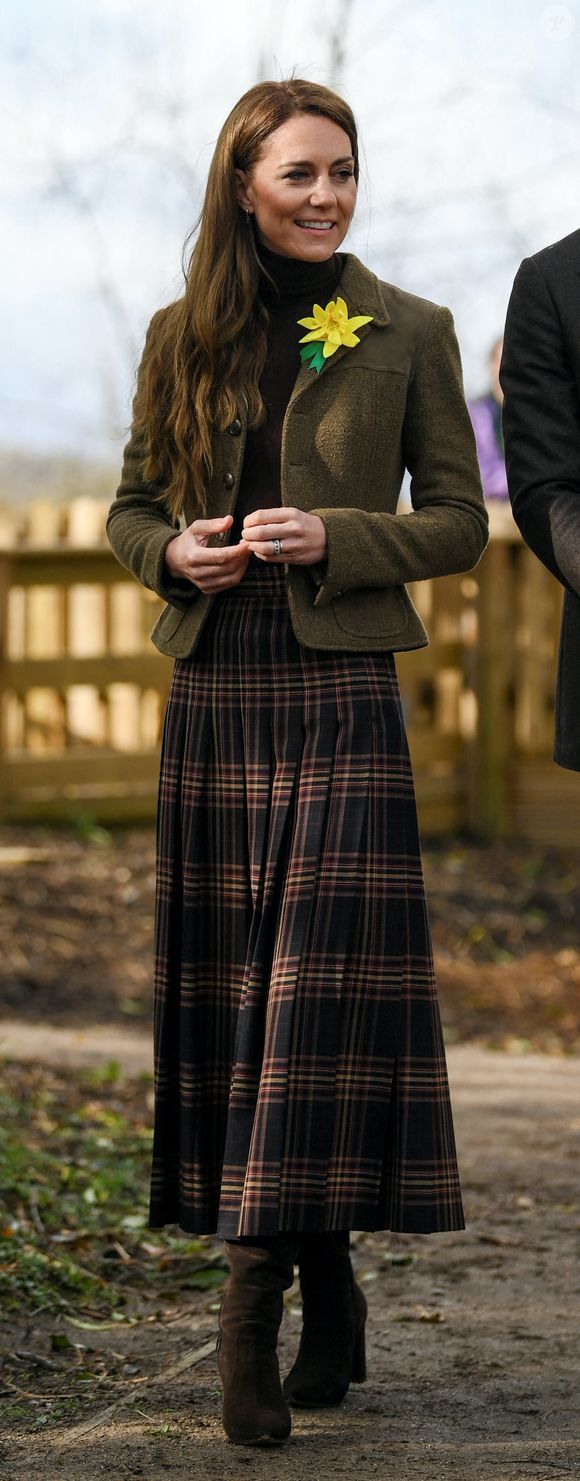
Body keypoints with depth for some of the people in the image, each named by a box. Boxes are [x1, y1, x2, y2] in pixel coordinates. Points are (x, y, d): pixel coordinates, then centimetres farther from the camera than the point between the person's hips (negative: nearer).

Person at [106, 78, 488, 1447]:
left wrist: (338, 537, -13)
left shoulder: (408, 335, 3)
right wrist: (175, 550, -6)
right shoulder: (185, 337, 10)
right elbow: (132, 507, 16)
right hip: (213, 692, 3)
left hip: (340, 692, -3)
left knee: (319, 979, -11)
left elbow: (460, 523, 3)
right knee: (229, 986, 4)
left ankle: (252, 1296, -13)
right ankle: (328, 1293, 15)